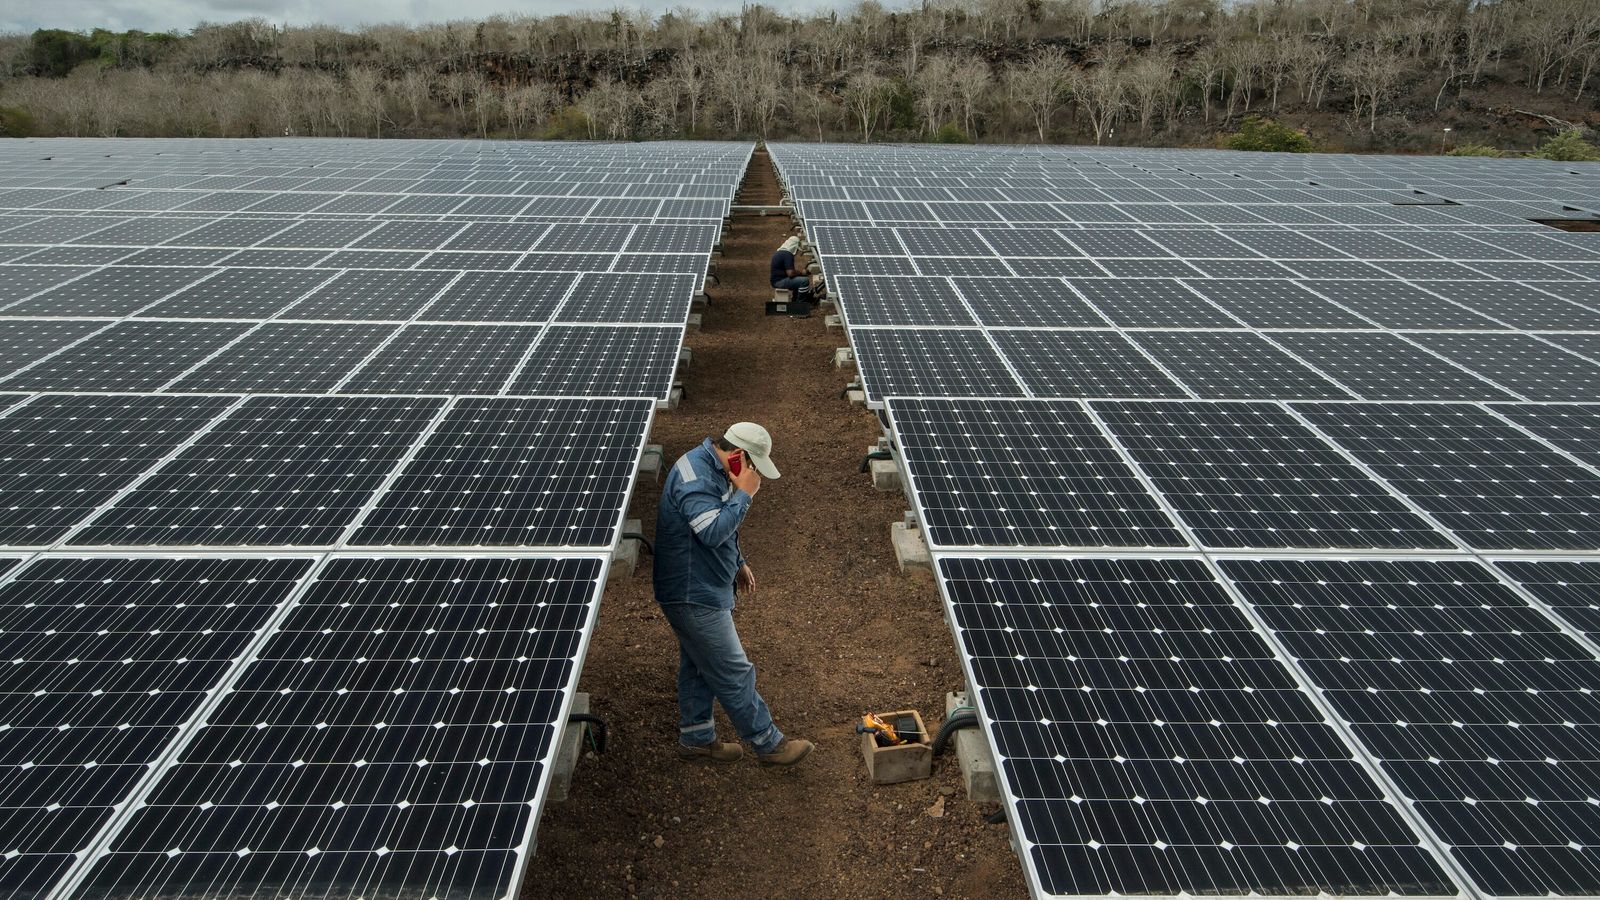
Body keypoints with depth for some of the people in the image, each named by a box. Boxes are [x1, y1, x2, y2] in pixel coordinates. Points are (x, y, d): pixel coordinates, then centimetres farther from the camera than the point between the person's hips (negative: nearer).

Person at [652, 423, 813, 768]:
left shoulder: (714, 470, 9)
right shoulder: (694, 477, -25)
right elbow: (713, 531, -34)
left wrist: (738, 563, 21)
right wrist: (744, 494, -25)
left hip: (700, 591, 11)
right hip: (694, 596, -11)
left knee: (699, 667, 20)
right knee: (734, 674, 0)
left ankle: (696, 738, 33)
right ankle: (769, 743, 10)